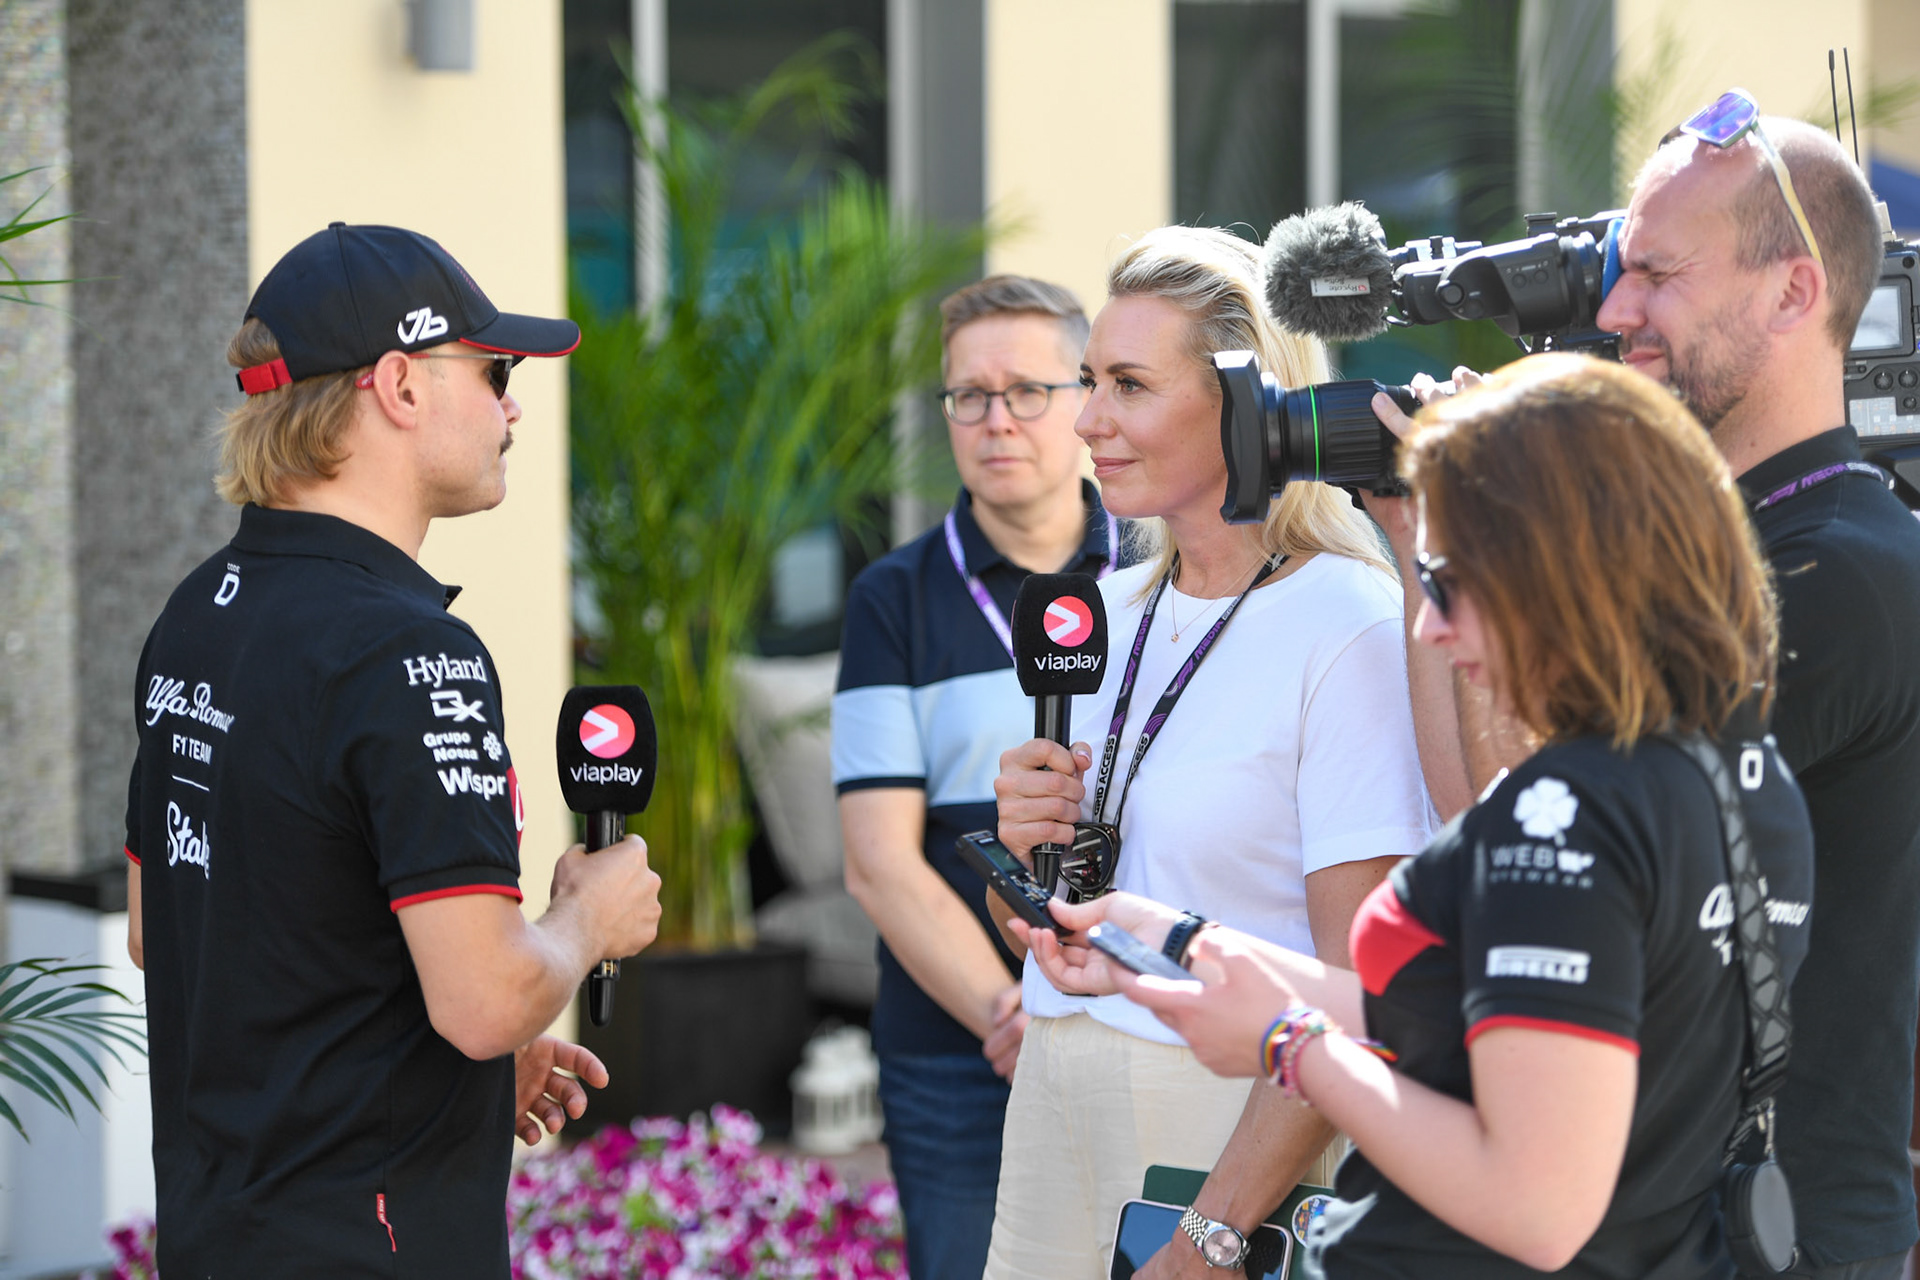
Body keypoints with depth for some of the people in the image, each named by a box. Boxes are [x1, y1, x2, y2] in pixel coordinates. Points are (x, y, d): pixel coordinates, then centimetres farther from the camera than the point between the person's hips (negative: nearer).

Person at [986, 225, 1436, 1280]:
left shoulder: (1347, 628, -12)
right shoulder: (1106, 612, 10)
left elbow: (1357, 983, -17)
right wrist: (1027, 841, -2)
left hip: (1229, 1114, -6)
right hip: (1051, 1102, 6)